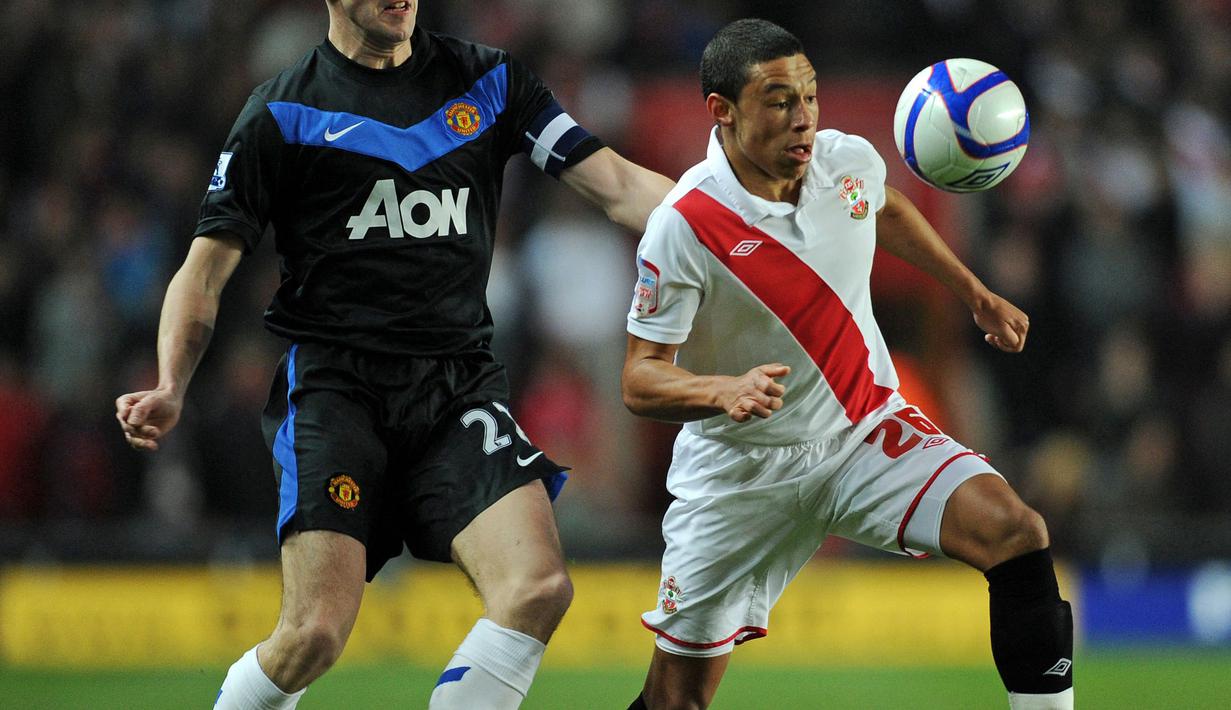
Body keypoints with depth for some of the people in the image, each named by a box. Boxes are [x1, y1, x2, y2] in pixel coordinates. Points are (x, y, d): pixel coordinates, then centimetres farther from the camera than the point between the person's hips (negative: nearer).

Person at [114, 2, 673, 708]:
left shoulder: (489, 81, 13)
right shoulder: (283, 113, 5)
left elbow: (618, 185, 8)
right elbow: (206, 271, 4)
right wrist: (171, 388, -13)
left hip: (461, 381, 3)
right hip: (334, 380, -3)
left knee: (539, 589, -20)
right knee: (315, 635, -15)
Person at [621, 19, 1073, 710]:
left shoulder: (850, 160, -7)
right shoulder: (683, 228, -22)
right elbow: (641, 378, -18)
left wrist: (977, 295, 25)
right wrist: (727, 391, -38)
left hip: (867, 431, 3)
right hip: (743, 467, -3)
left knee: (1016, 532, -23)